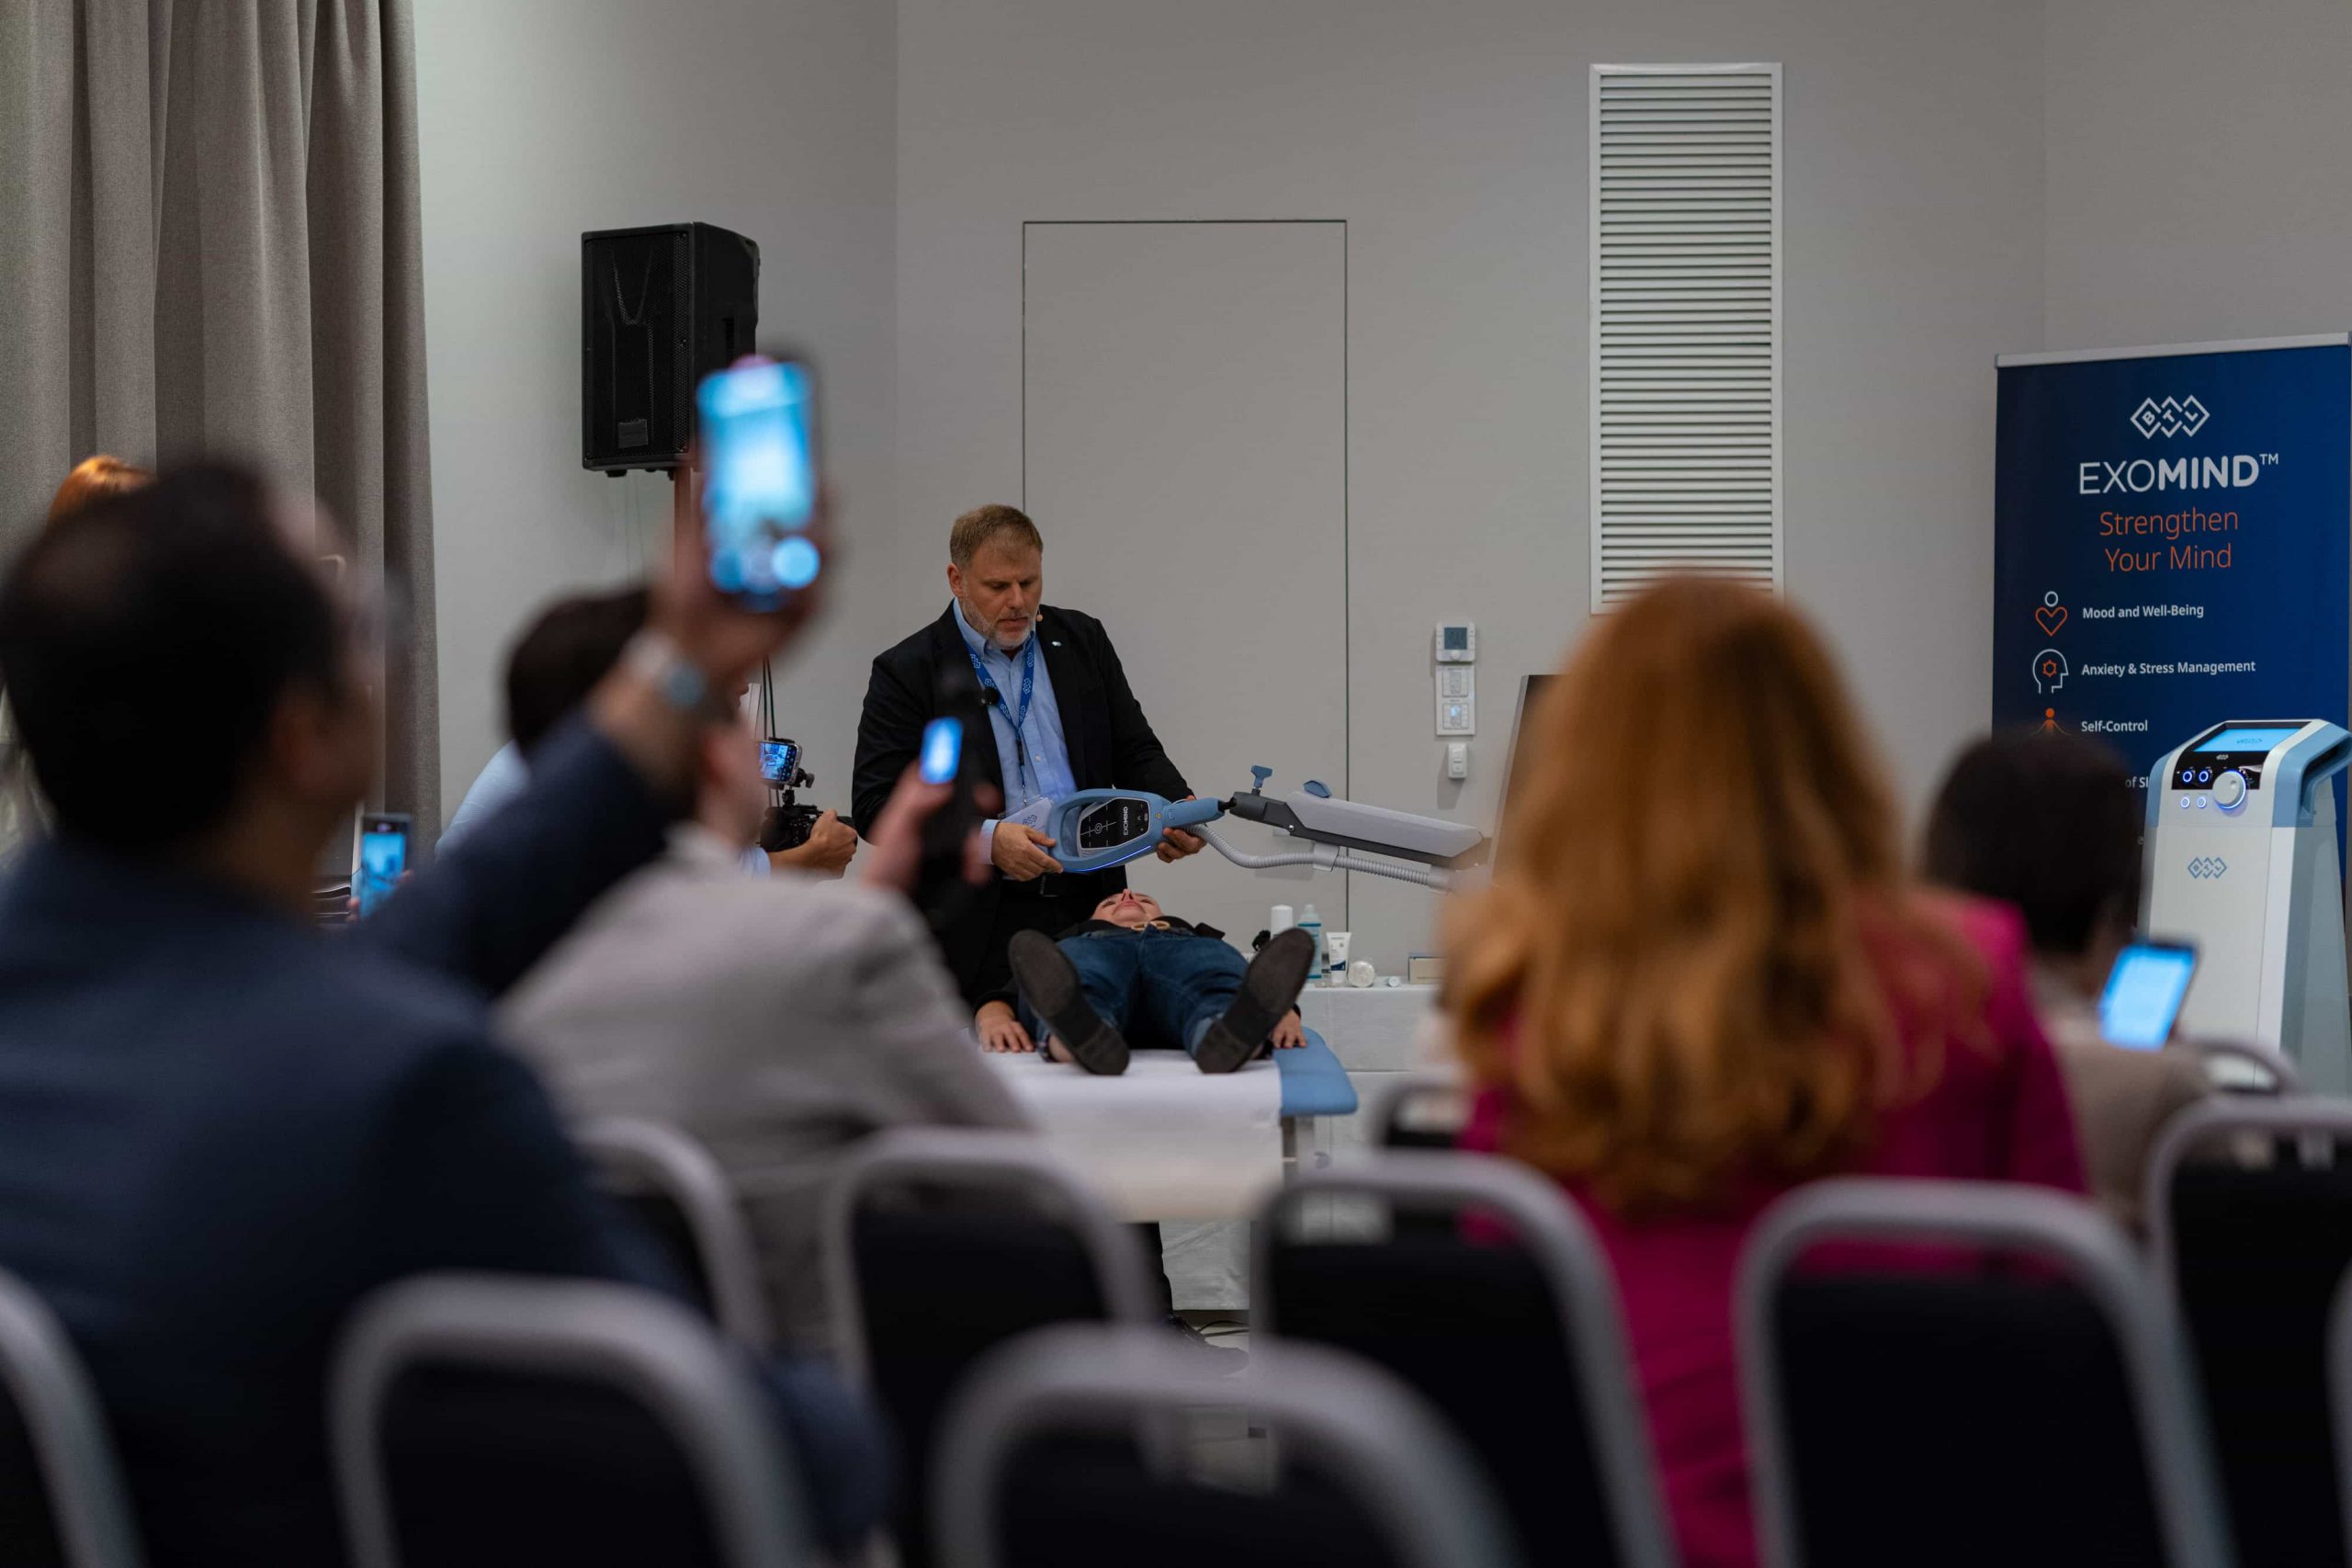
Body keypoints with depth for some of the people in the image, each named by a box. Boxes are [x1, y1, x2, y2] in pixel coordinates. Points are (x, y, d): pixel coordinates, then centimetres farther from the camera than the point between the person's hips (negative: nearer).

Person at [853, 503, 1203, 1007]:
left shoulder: (1083, 640, 11)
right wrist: (985, 840, -21)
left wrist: (1176, 810, -9)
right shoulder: (906, 672, -2)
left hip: (1091, 907, 3)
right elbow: (875, 803, -8)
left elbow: (1136, 752, 13)